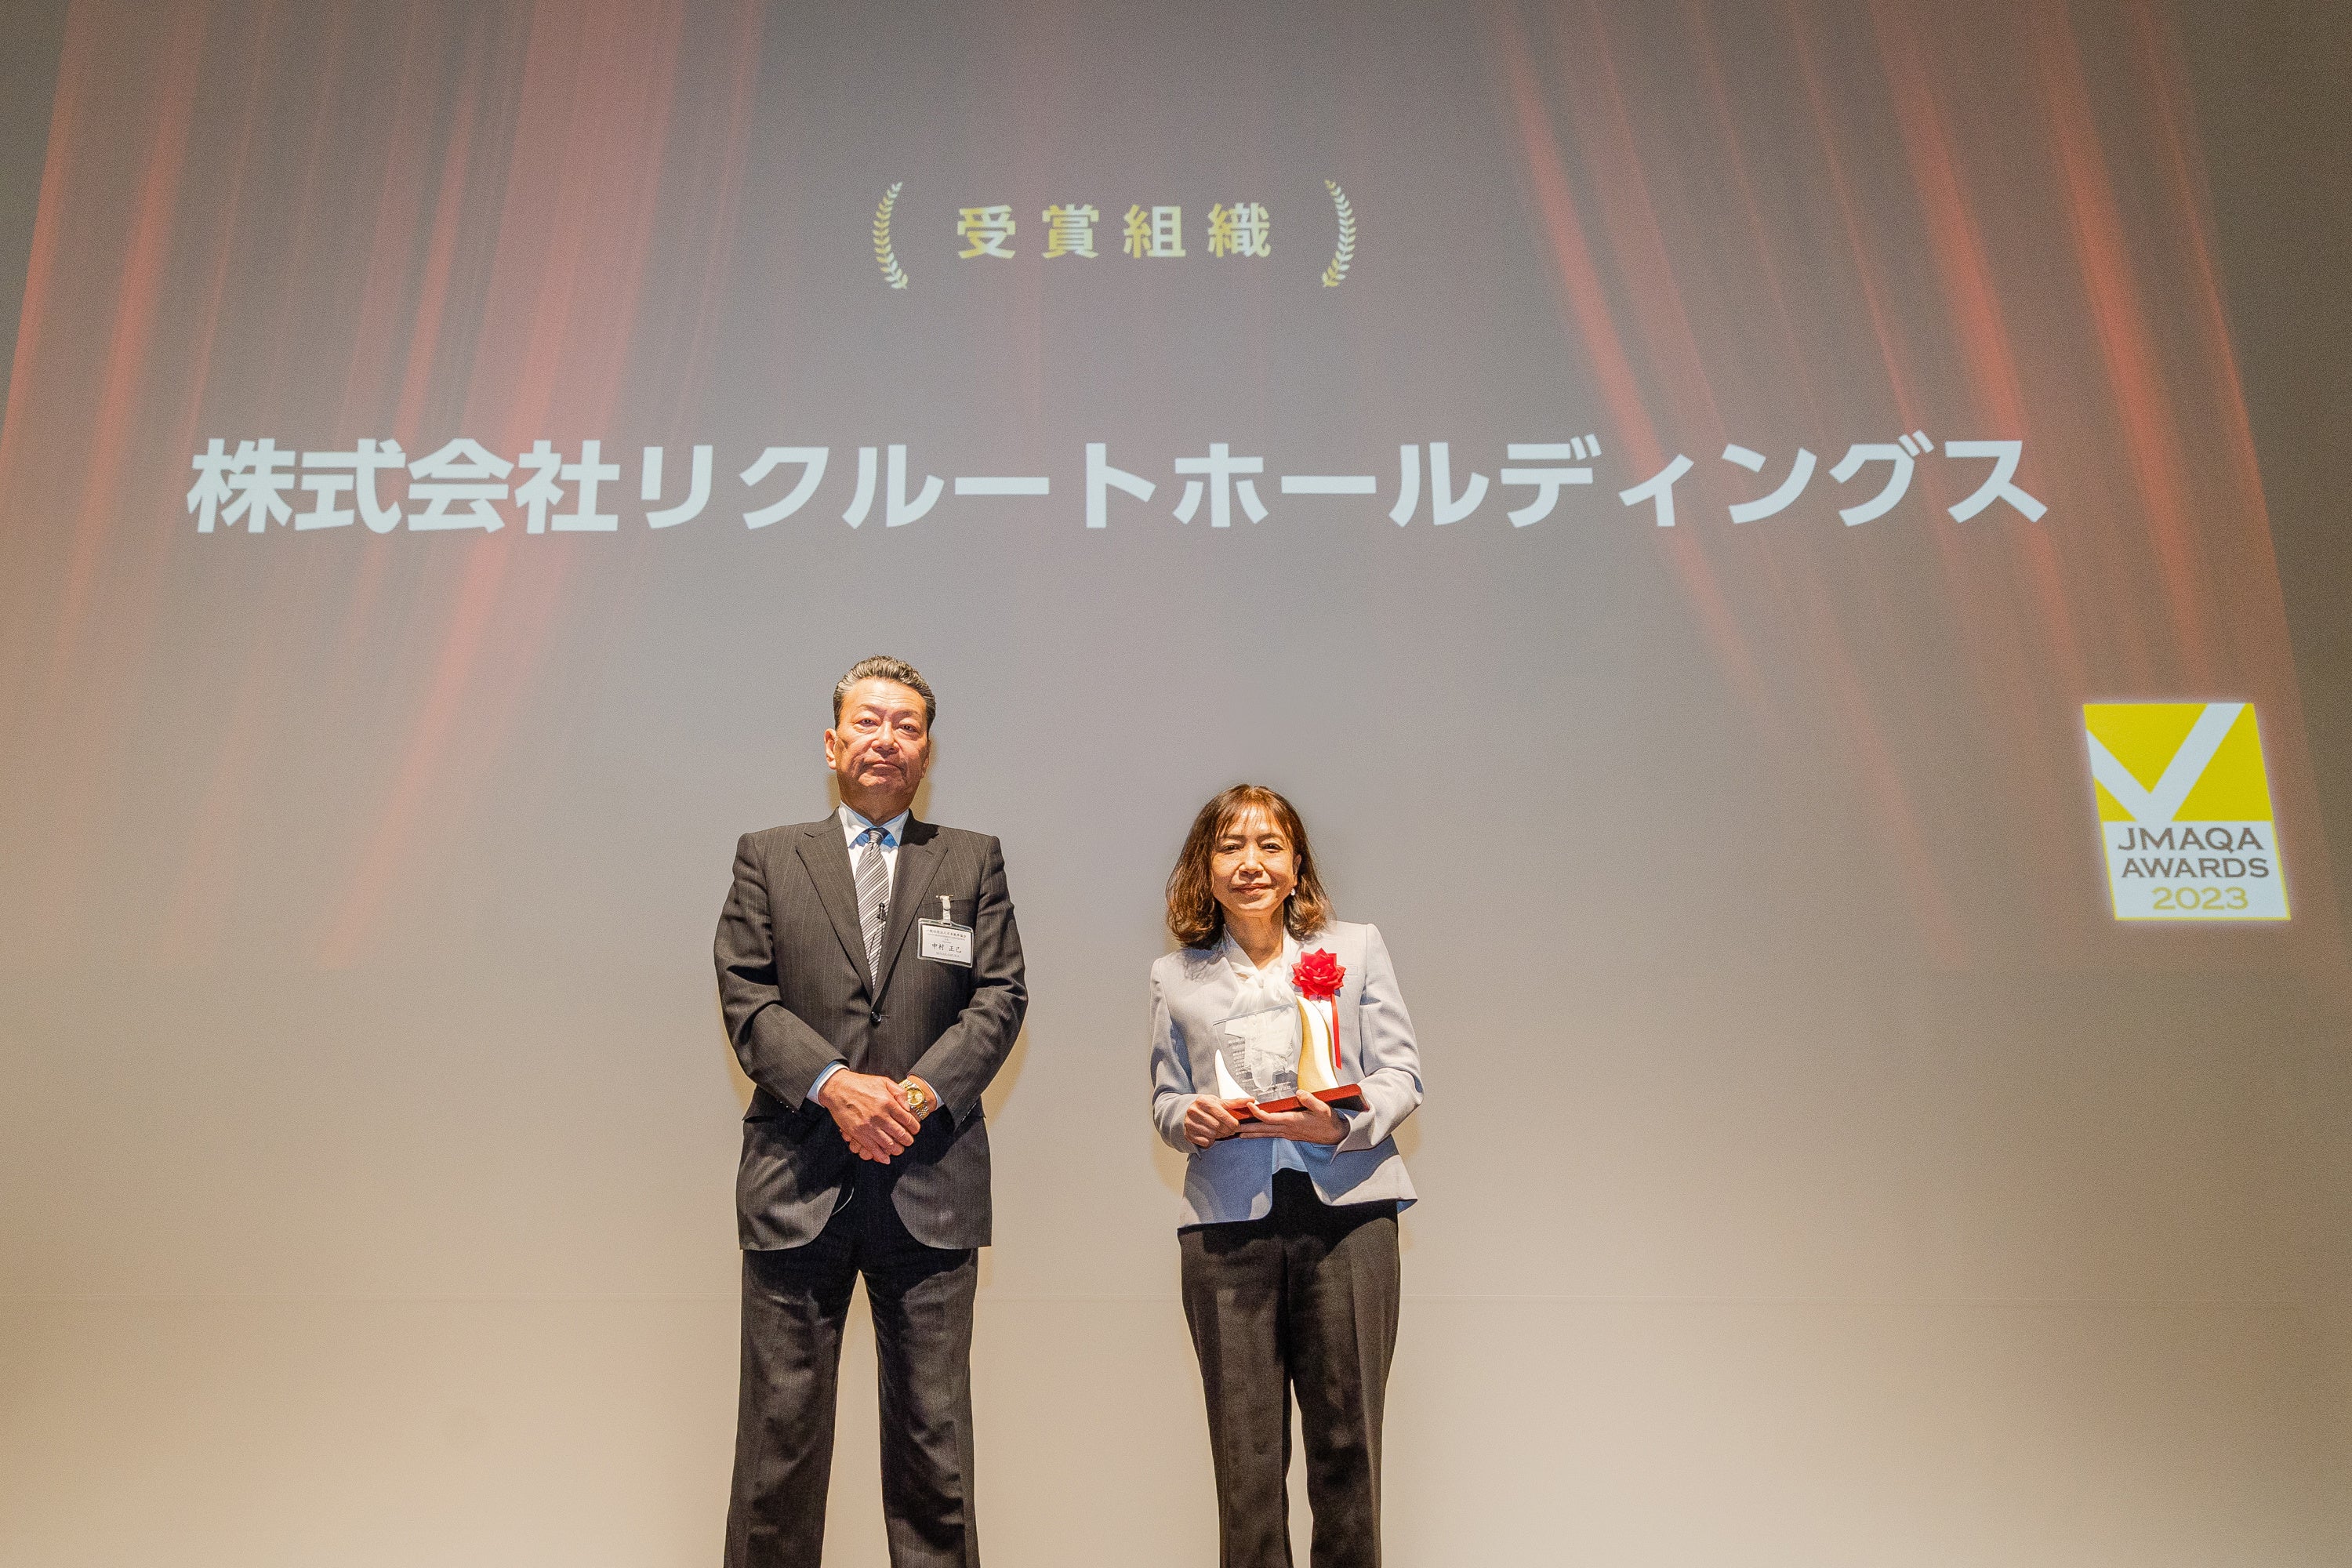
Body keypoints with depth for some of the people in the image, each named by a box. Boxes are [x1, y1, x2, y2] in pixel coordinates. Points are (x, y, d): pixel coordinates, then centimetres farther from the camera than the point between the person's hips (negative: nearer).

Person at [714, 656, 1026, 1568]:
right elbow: (746, 997, 0)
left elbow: (1000, 998, 3)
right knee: (780, 1428, 6)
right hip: (798, 1180, 0)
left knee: (934, 1434, 8)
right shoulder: (767, 858, 9)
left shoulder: (975, 863, 11)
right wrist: (833, 1083, -15)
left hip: (931, 1183, 1)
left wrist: (922, 1090, -12)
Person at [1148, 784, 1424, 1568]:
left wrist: (1341, 1125, -13)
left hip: (1345, 1212, 0)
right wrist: (1188, 1118, -8)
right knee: (1244, 1448, 2)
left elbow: (1402, 1073, 6)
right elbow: (1166, 1095, 16)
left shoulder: (1356, 948, 10)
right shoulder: (1176, 977, 13)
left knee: (1347, 1438, 2)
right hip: (1227, 1223, 1)